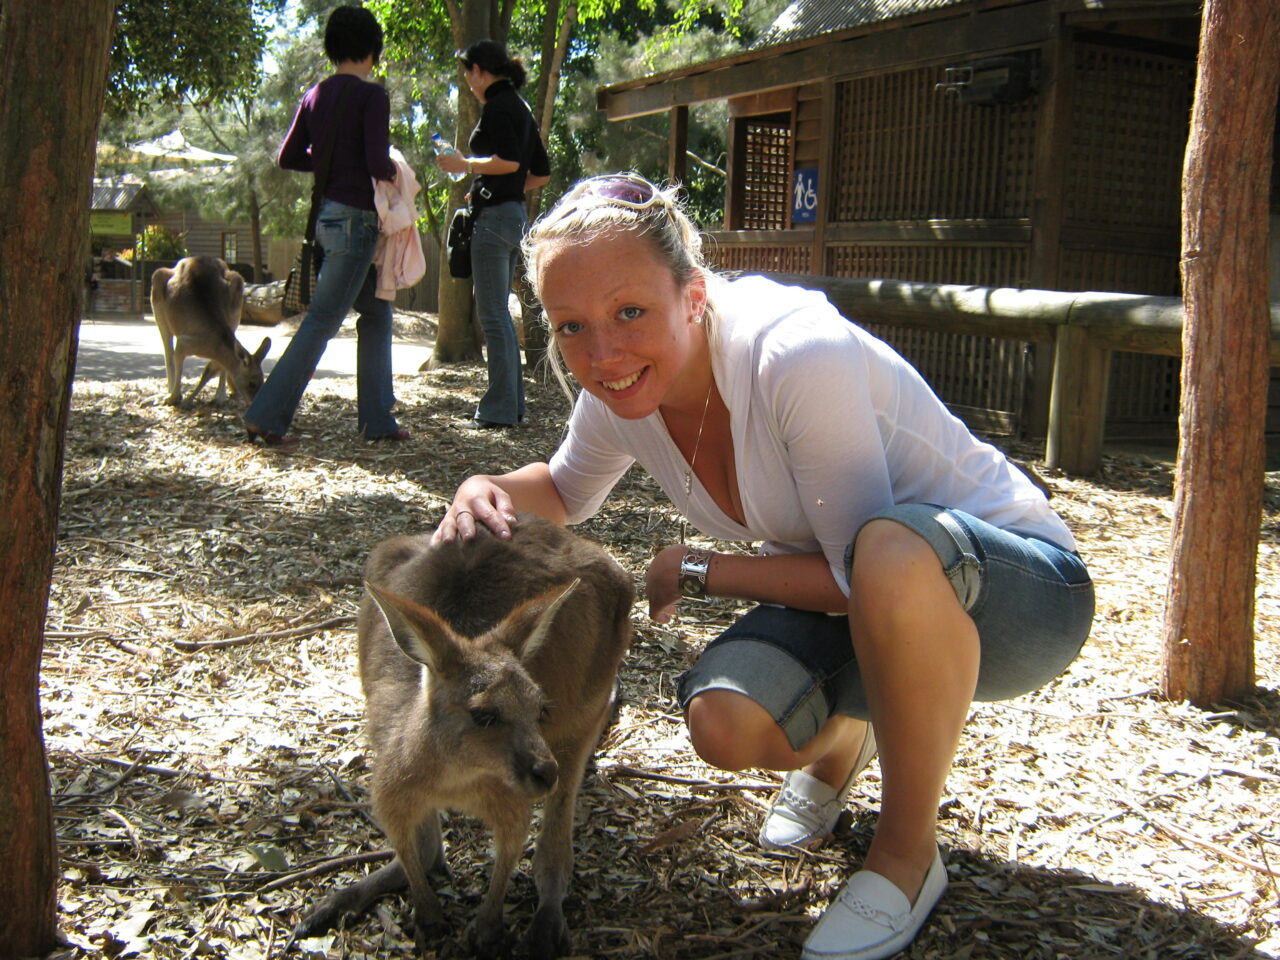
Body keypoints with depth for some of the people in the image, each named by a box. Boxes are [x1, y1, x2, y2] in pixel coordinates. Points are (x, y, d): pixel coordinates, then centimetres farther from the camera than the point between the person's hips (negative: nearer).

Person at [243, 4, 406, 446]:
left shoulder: (315, 95, 11)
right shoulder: (371, 95, -11)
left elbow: (288, 157, 12)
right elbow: (377, 163, -19)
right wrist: (393, 172, 2)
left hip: (326, 212, 8)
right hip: (355, 216, -8)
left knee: (376, 313, 15)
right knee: (323, 320, -5)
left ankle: (377, 419, 17)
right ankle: (267, 417, -4)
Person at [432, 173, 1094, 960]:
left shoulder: (800, 356, -31)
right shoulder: (622, 387, -9)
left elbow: (857, 572, -25)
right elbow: (568, 493, 12)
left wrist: (697, 571, -17)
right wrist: (492, 493, -10)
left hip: (1018, 588, -5)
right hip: (868, 605, 6)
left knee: (891, 551, -40)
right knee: (724, 722, -23)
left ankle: (908, 855, -14)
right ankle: (839, 740, 17)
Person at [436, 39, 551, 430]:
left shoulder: (497, 106, -9)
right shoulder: (520, 107, 19)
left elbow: (509, 160, -24)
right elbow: (542, 174, 20)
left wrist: (466, 164, -11)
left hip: (495, 217, -10)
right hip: (515, 216, 10)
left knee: (493, 315, -7)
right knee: (498, 314, 15)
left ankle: (500, 409, -5)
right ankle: (512, 404, 19)